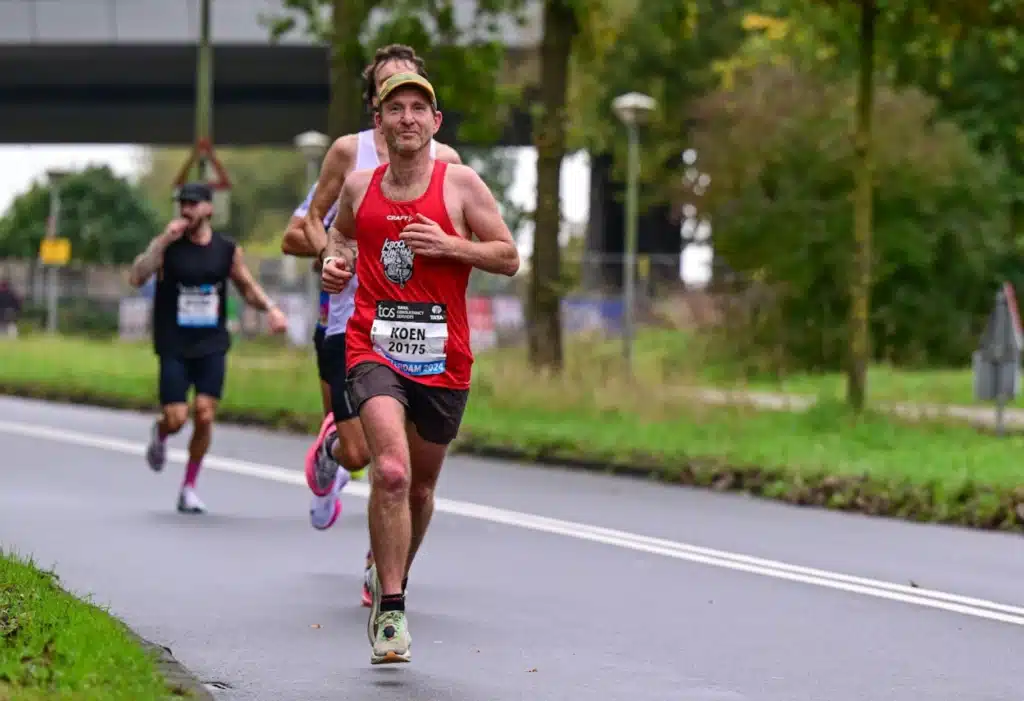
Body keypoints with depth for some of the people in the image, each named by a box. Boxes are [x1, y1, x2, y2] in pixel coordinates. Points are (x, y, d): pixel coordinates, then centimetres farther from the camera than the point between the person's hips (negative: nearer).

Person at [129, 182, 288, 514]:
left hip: (212, 347, 2)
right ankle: (159, 435, 30)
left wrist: (271, 308, -2)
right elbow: (136, 278, -18)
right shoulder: (166, 246, -4)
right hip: (174, 347, -2)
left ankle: (189, 487, 9)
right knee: (176, 418, -9)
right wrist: (164, 241, -25)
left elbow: (248, 287, 17)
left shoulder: (227, 250, 5)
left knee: (204, 415, -8)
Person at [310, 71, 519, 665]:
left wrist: (450, 245, -15)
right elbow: (340, 233, 28)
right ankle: (390, 614, -19)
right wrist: (336, 262, 6)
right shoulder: (359, 186, 7)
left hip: (443, 357, 1)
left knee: (421, 484, 15)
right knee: (391, 470, -22)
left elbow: (509, 258, 0)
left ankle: (393, 581, 43)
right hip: (374, 348, -1)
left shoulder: (460, 183, 0)